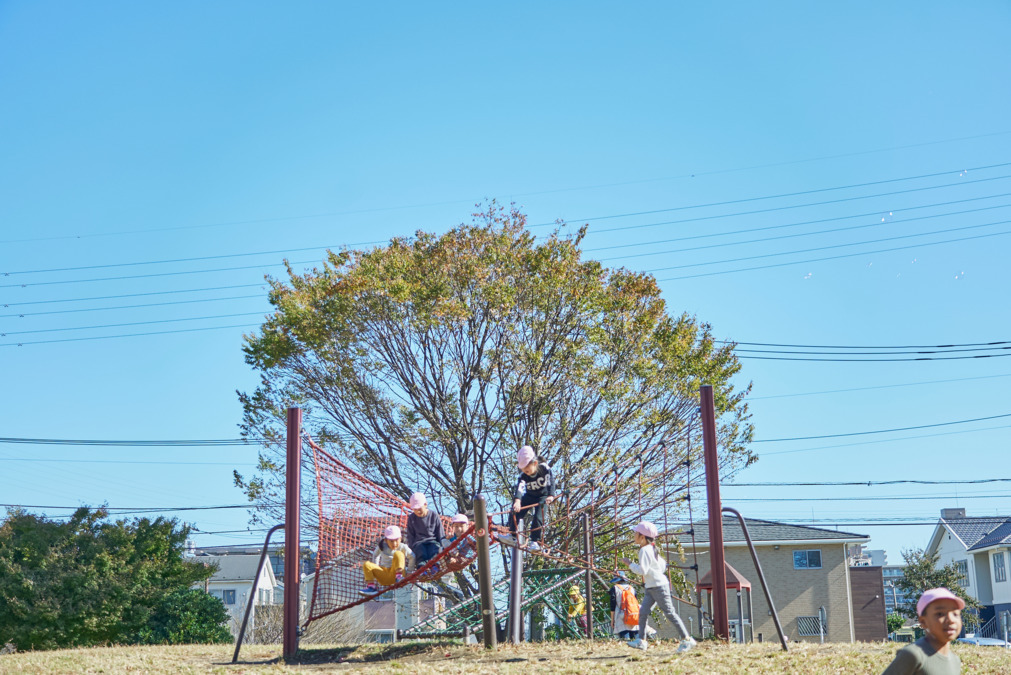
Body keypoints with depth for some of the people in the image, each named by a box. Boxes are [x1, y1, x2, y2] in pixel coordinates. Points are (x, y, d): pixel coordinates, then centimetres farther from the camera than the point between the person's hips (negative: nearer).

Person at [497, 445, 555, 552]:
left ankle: (535, 542, -10)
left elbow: (551, 481, -32)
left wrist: (551, 496, -49)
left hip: (543, 496, -3)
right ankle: (512, 536, -5)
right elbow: (519, 487, -39)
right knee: (515, 512, -12)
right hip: (529, 496, 3)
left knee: (538, 517, -20)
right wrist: (517, 501, -58)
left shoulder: (544, 468, -27)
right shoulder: (523, 475, -25)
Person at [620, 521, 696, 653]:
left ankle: (687, 640, 2)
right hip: (651, 588, 10)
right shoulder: (651, 549, 14)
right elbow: (663, 564, 23)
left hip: (659, 587, -10)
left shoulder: (644, 550, -17)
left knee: (670, 613, -4)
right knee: (643, 612, 2)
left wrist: (630, 564, -14)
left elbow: (642, 570, -25)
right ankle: (641, 640, 1)